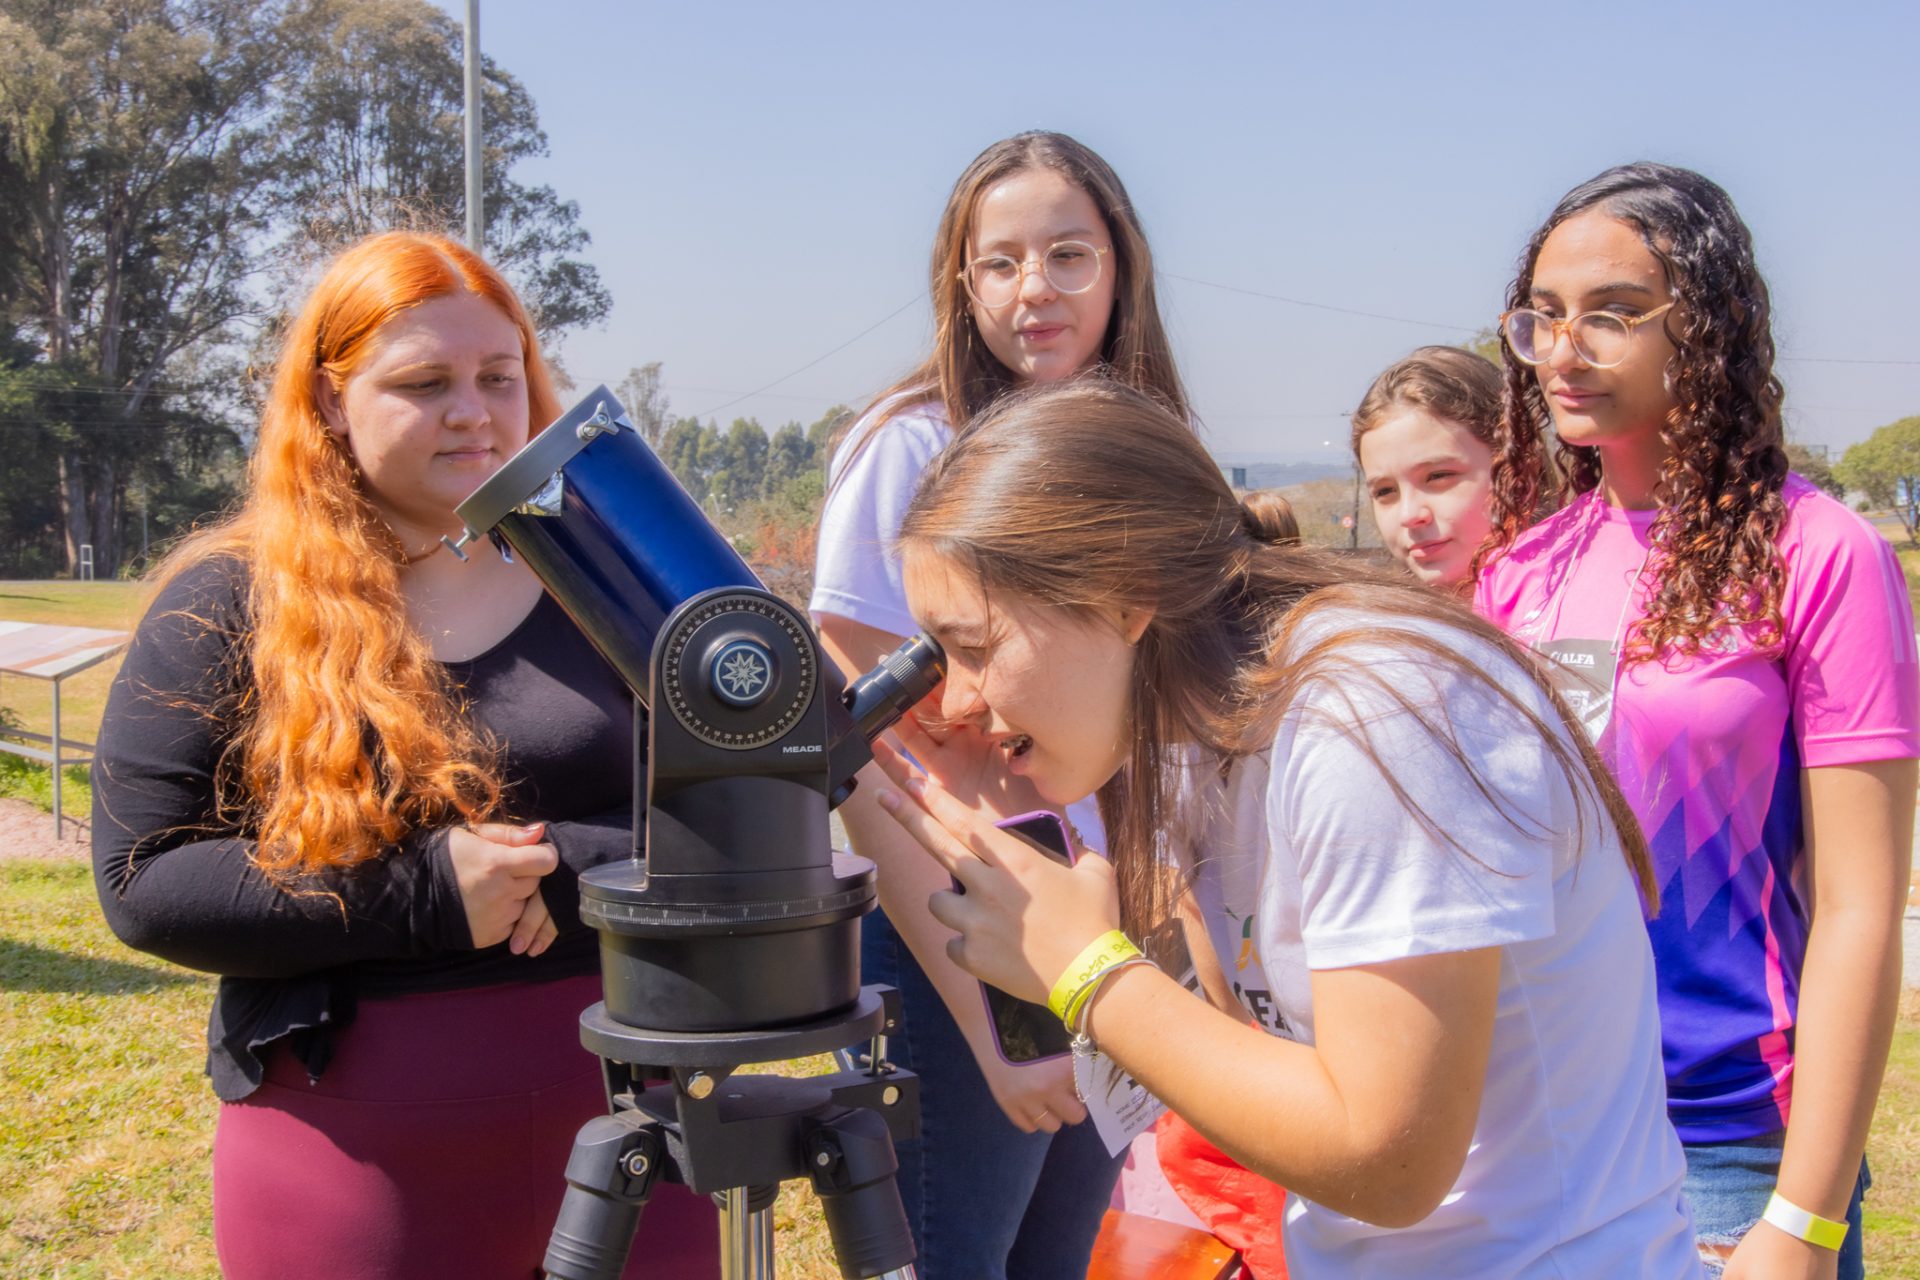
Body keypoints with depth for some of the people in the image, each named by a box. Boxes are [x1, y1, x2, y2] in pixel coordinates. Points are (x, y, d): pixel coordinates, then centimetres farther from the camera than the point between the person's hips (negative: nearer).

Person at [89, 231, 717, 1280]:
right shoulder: (225, 606, -1)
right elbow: (142, 880, -6)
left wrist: (561, 872, -17)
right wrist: (424, 894, -15)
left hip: (624, 1121, 2)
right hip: (356, 1160, -1)